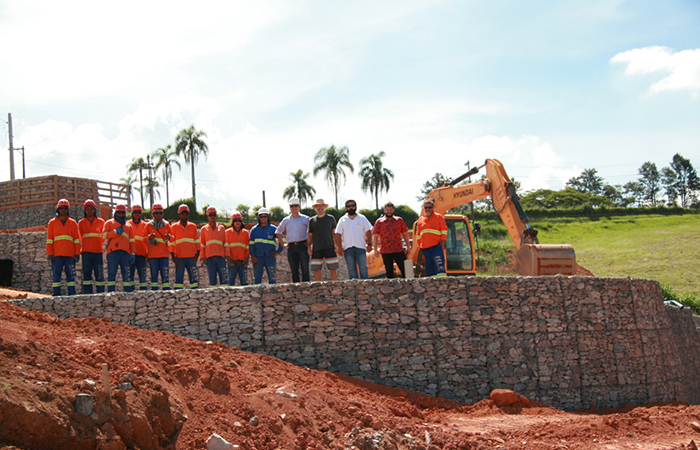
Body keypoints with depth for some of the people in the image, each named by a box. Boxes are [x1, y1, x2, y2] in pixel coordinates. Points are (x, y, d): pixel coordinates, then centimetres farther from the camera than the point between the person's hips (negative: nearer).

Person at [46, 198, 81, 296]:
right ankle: (56, 294, -1)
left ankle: (72, 294, -2)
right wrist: (50, 254, -2)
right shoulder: (52, 223, 13)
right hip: (56, 254, 0)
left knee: (70, 275, -2)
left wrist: (77, 253, 2)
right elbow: (49, 240, 9)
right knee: (56, 275, -2)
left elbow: (77, 239, 11)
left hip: (70, 254, 0)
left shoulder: (73, 223, 14)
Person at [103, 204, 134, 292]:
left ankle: (129, 291, -1)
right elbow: (104, 235, 0)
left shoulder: (128, 226, 26)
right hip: (113, 252, -3)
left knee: (127, 274, -1)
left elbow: (131, 241, 20)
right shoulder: (109, 223, 17)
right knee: (111, 273, -7)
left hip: (125, 252, 3)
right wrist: (116, 232, -9)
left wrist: (132, 253, 9)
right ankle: (111, 292, -8)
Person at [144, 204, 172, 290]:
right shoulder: (148, 225, 10)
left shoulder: (166, 225, 12)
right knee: (154, 274, 0)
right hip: (152, 254, 0)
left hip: (164, 254, 0)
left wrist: (169, 237, -11)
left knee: (165, 275, -5)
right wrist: (149, 237, -13)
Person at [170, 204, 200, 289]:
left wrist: (197, 254, 2)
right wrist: (173, 257, -2)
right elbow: (171, 243, 5)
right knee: (179, 278, -2)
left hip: (191, 257, 2)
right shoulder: (174, 227, 6)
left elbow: (197, 241, 11)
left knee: (193, 278, 1)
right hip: (179, 257, -1)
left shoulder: (193, 226, 11)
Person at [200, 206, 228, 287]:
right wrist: (202, 257, 1)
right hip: (209, 257, 0)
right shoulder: (204, 229, 12)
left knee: (223, 277, -5)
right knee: (212, 278, 0)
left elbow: (225, 243, 12)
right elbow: (202, 245, 10)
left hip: (220, 256, 0)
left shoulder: (221, 228, 13)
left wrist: (227, 255, 2)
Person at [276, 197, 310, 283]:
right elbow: (278, 232, 24)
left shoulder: (305, 219, 5)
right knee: (294, 270, 3)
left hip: (302, 246, -3)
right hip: (291, 247, 3)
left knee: (305, 269, -7)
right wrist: (283, 244, 16)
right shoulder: (286, 220, 13)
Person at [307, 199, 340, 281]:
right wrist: (308, 247, 3)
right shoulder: (311, 220, 12)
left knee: (333, 269, -2)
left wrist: (337, 245, -2)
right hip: (316, 249, 1)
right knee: (317, 271, -1)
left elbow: (335, 233, 8)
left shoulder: (331, 218, 10)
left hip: (329, 248, -1)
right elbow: (310, 236, 13)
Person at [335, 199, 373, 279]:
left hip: (360, 247, -1)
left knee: (363, 268, -8)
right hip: (348, 248, 1)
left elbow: (368, 231, 9)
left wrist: (369, 244, -1)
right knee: (351, 269, 2)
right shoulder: (342, 220, 11)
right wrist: (339, 247, -3)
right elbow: (338, 234, 7)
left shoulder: (362, 218, 11)